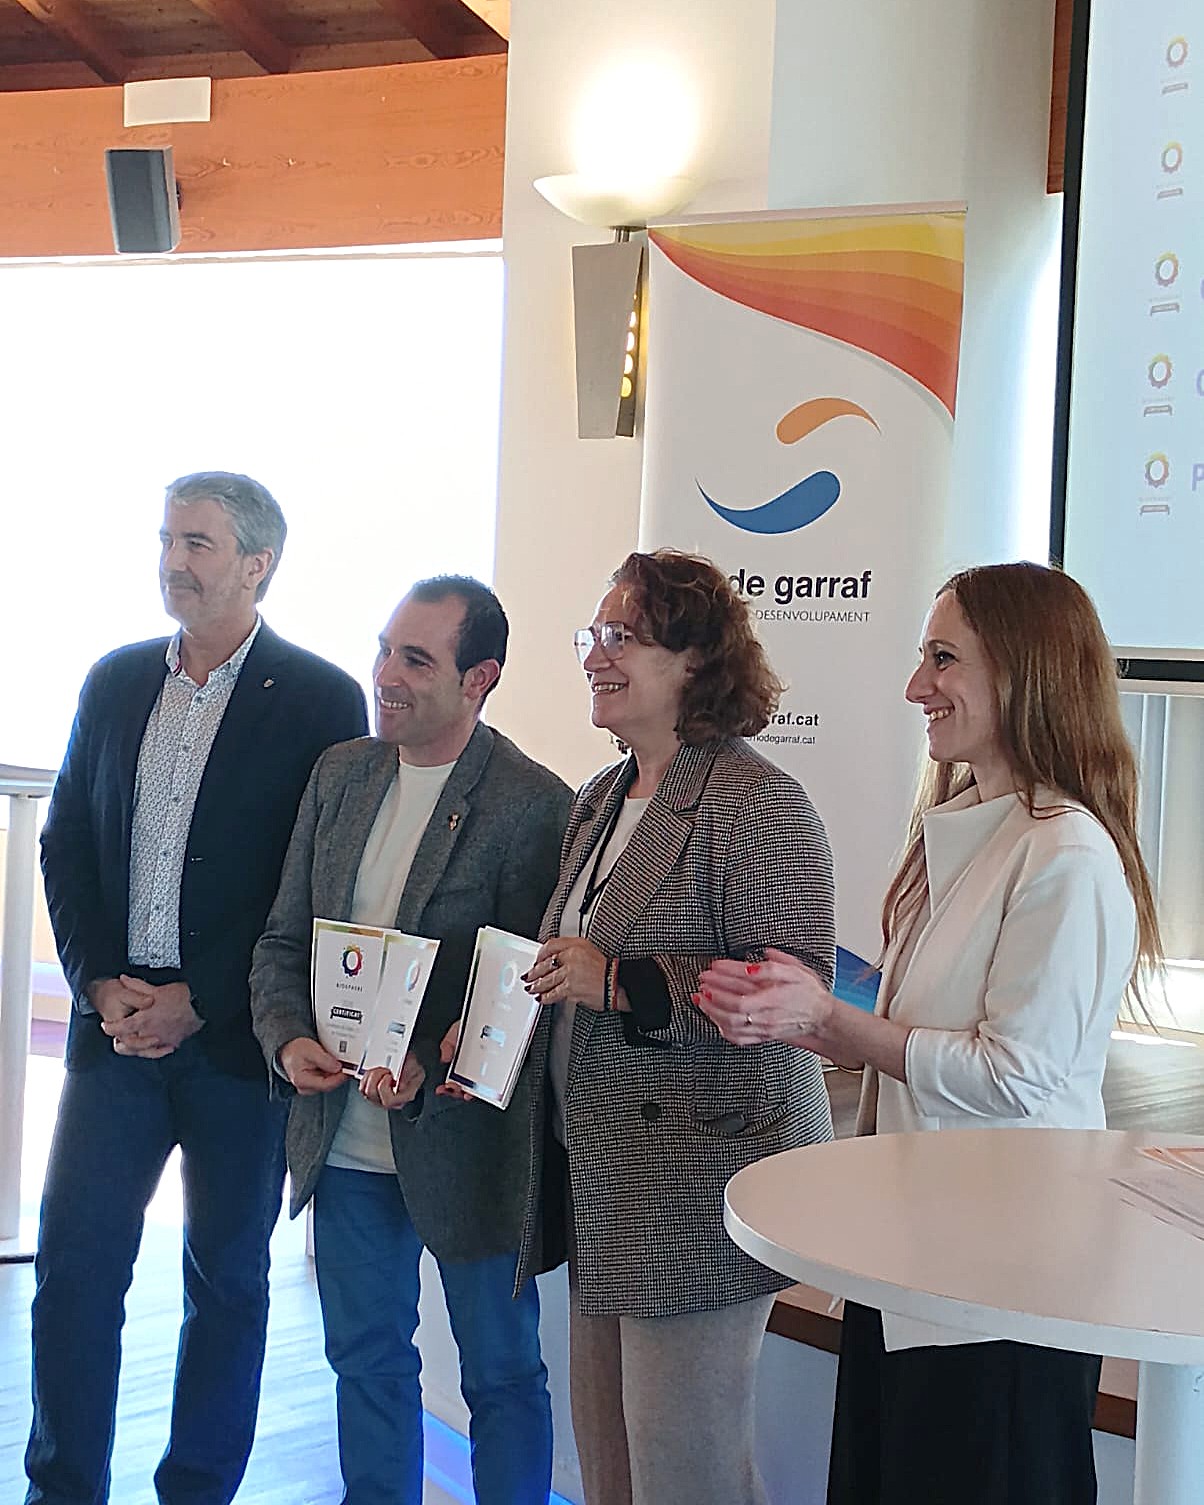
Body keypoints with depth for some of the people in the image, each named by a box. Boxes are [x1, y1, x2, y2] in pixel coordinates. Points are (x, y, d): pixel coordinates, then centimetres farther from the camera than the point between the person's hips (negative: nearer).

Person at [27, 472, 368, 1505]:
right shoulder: (116, 682, 9)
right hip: (117, 1022, 4)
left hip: (237, 1033, -3)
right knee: (74, 1265, 3)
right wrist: (102, 985, -3)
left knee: (228, 1276, 9)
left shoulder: (321, 701, -6)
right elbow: (66, 845, 11)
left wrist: (198, 1002, -11)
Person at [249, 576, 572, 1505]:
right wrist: (287, 1040, -9)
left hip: (463, 1142, -6)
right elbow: (284, 938, 9)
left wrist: (428, 1070, -25)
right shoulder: (341, 774, 5)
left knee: (502, 1374, 11)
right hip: (344, 1139, 6)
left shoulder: (535, 805, -14)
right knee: (368, 1358, 20)